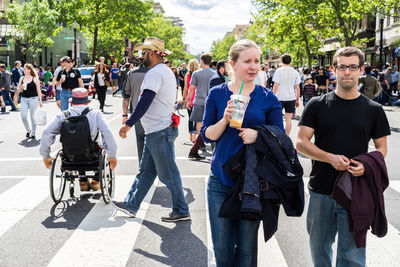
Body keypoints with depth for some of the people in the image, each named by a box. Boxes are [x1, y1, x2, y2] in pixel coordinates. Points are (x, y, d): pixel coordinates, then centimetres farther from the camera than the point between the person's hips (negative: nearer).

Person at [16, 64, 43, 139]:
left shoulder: (35, 79, -2)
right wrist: (21, 88, -9)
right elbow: (19, 90, 13)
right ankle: (28, 130, 17)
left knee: (33, 117, 0)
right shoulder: (22, 78, 9)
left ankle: (33, 134, 12)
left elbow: (38, 90, 0)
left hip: (33, 99, -4)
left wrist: (40, 101, -3)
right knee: (23, 116, -6)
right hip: (24, 99, 4)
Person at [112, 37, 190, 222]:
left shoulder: (155, 73, -16)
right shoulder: (166, 71, 17)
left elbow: (145, 102, -24)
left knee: (168, 174, -2)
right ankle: (131, 205, 25)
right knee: (145, 171, 16)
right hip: (156, 131, 11)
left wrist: (128, 124, -21)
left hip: (159, 132, -11)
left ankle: (181, 211, 8)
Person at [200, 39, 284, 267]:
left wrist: (258, 135, -17)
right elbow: (207, 135, 1)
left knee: (247, 248, 10)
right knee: (222, 248, 9)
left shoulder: (268, 98, 0)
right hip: (221, 180, 1)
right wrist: (225, 119, -17)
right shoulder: (217, 94, 2)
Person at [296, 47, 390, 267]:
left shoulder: (373, 110, 3)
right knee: (319, 248, 15)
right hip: (321, 191, 1)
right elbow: (301, 143, -3)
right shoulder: (317, 105, 1)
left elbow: (381, 147, 9)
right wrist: (331, 158, -18)